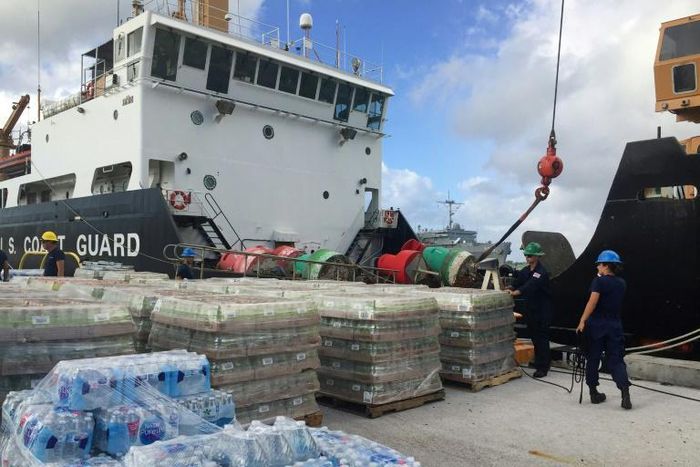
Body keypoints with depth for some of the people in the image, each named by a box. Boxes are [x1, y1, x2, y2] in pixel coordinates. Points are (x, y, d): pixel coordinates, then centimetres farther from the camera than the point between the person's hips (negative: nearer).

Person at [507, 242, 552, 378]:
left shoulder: (542, 273, -18)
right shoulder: (525, 271, 8)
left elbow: (529, 287, -29)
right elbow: (517, 283, 3)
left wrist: (514, 293, -38)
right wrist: (509, 290, -16)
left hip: (542, 310, -8)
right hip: (530, 308, 8)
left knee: (541, 338, -4)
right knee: (534, 337, 14)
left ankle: (542, 367, 1)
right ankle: (540, 361, 28)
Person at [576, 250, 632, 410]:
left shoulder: (599, 281, -9)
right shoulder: (622, 284, 8)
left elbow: (592, 302, -20)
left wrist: (582, 321, -21)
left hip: (596, 325, -4)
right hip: (615, 325, 4)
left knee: (593, 359, 8)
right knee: (616, 360, 5)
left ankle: (594, 393, 14)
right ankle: (625, 393, -12)